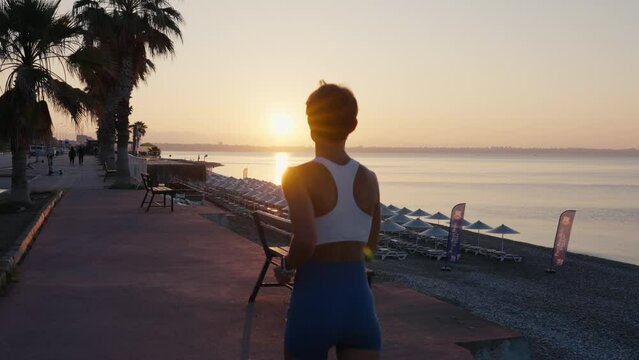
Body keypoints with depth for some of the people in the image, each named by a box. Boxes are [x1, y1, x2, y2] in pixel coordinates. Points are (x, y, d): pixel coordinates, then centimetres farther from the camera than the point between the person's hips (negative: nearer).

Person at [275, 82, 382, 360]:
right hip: (360, 303, 4)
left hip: (314, 302, -3)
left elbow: (306, 241, -26)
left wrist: (286, 267, -6)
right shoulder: (369, 179, 4)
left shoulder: (299, 176, -11)